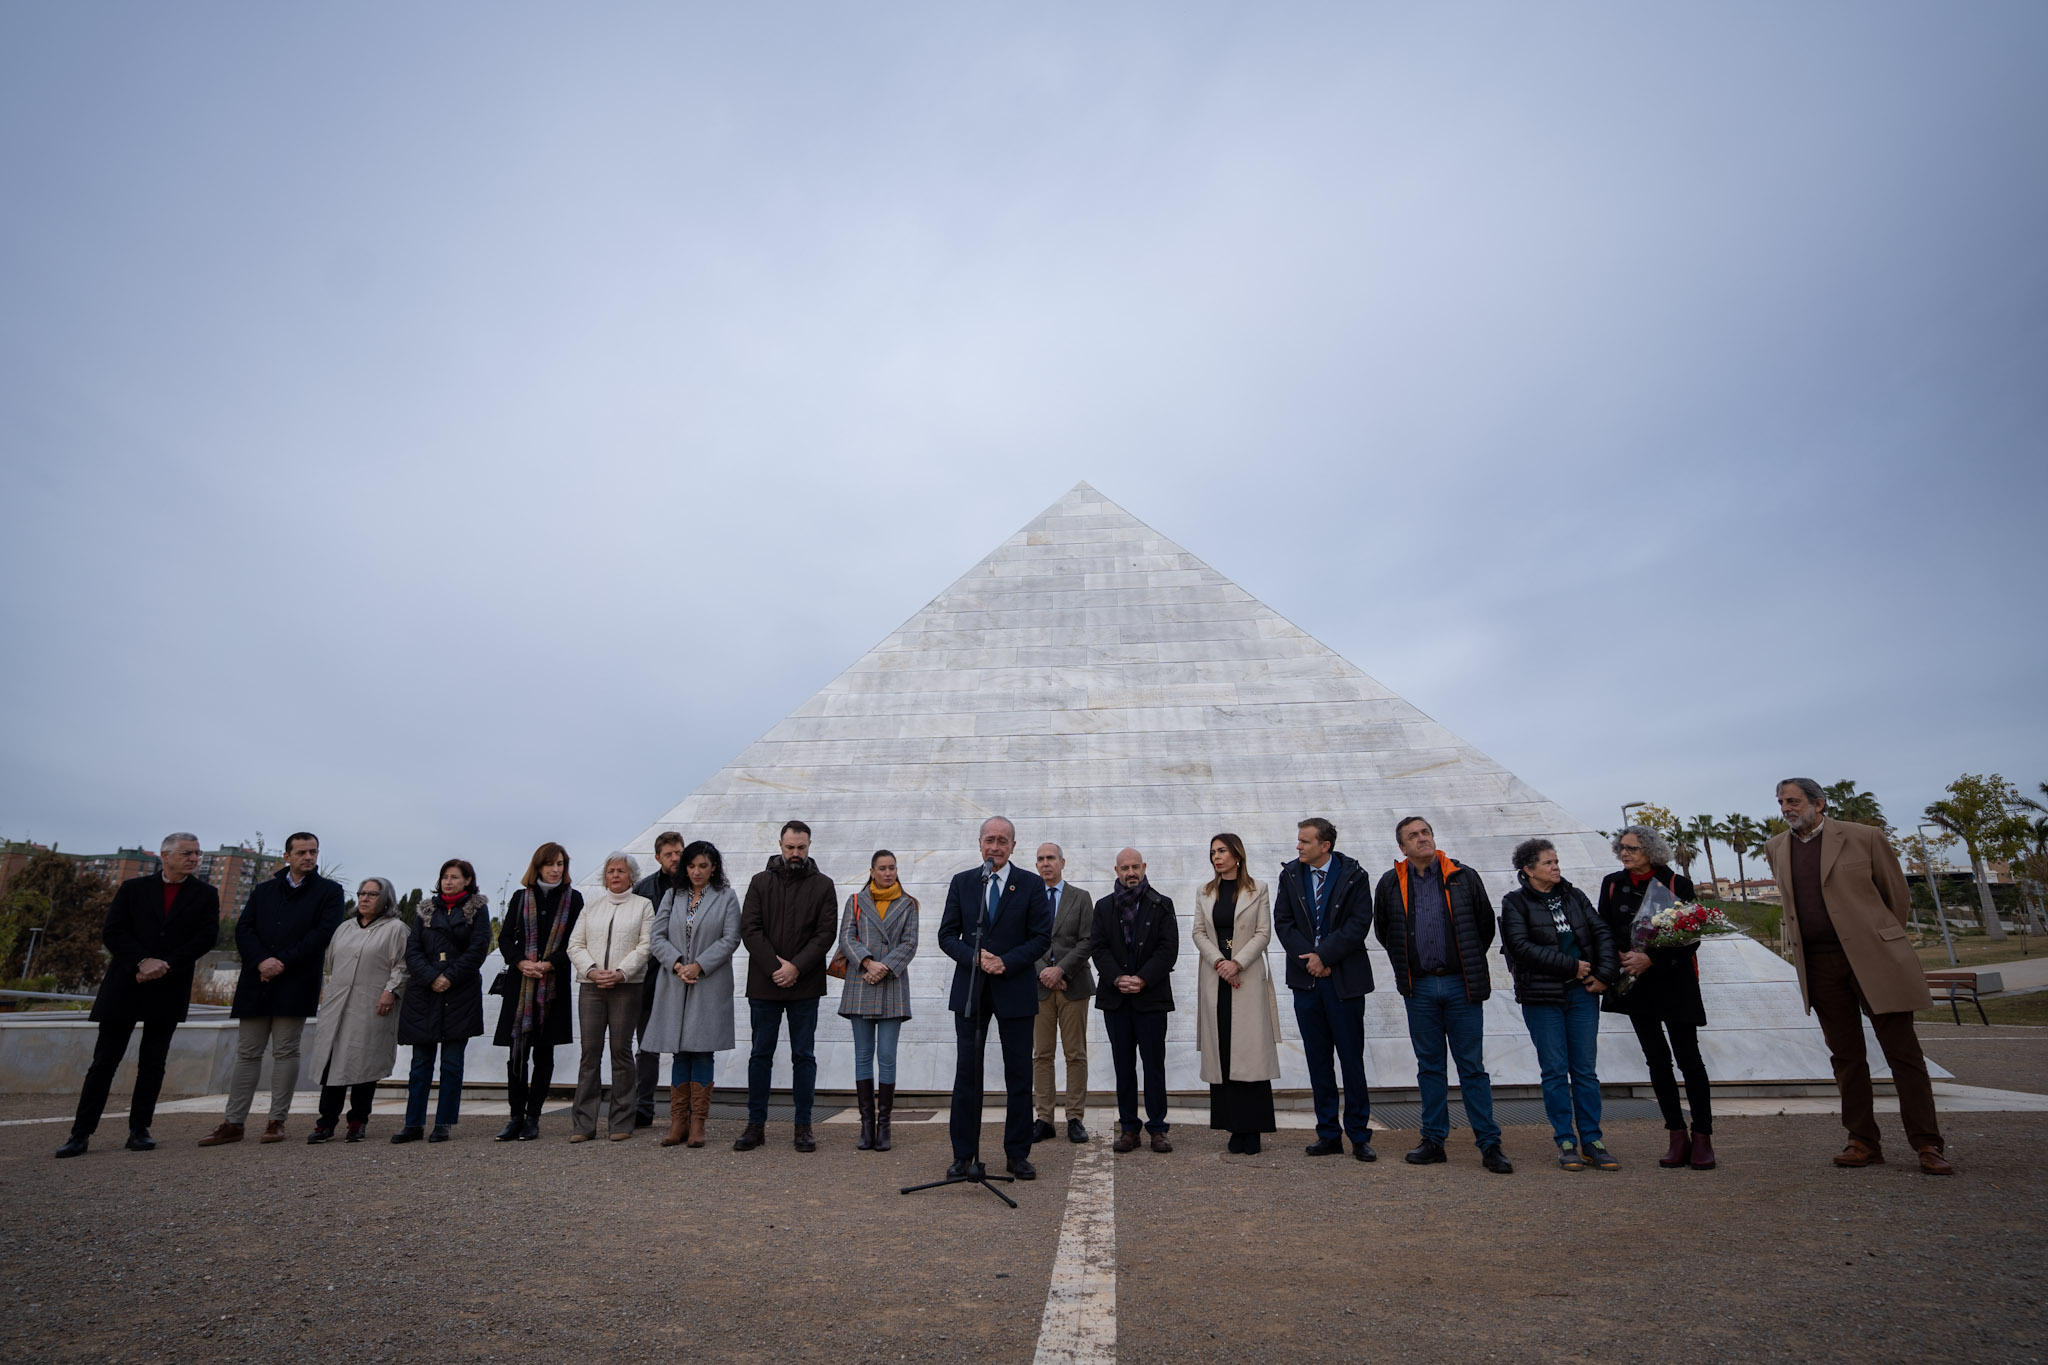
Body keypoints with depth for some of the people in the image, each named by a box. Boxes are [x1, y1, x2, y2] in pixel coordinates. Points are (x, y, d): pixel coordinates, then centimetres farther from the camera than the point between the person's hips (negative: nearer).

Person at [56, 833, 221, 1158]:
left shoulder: (205, 894, 5)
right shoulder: (133, 888, 6)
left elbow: (207, 937, -4)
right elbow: (111, 932, -2)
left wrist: (164, 965, -14)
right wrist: (142, 962, -16)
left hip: (169, 990, 0)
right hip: (125, 986, 0)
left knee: (153, 1063, 5)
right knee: (104, 1061, 2)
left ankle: (139, 1131, 12)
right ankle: (80, 1134, 10)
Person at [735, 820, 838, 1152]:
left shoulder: (823, 886, 3)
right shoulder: (760, 882, 5)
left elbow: (826, 933, -4)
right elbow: (749, 928, -3)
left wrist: (796, 967, -14)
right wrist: (774, 966, -13)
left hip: (805, 985, -1)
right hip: (763, 984, 1)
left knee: (804, 1056, 5)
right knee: (760, 1055, 8)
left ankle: (803, 1126, 14)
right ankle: (756, 1124, 18)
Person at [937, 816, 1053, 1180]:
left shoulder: (1031, 884, 0)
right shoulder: (962, 883, 5)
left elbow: (1042, 938, -4)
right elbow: (947, 935, 3)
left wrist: (1006, 962, -16)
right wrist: (975, 957, -15)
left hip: (1015, 990, -1)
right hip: (970, 990, 1)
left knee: (1019, 1076, 7)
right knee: (967, 1074, 4)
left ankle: (1017, 1154, 20)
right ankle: (964, 1156, 14)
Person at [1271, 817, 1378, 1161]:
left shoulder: (1353, 875, -4)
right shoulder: (1290, 875, 5)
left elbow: (1359, 924, -10)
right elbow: (1282, 922, 2)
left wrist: (1324, 956, -14)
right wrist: (1309, 958, -10)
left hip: (1345, 979, -3)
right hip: (1306, 978, 3)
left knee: (1352, 1060, 3)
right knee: (1318, 1061, 9)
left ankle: (1359, 1135, 15)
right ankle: (1328, 1134, 18)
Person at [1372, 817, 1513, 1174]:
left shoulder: (1464, 878, 0)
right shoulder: (1391, 884, 2)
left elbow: (1486, 924, 10)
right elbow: (1383, 931, 15)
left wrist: (1470, 965, 12)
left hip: (1461, 985, -1)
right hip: (1419, 987, 1)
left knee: (1472, 1066, 3)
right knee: (1429, 1066, 9)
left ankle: (1489, 1144, 10)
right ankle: (1434, 1140, 17)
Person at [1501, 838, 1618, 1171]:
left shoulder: (1573, 896, 11)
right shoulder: (1515, 903, -3)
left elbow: (1602, 933, 8)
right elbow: (1522, 947, -13)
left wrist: (1605, 974, -6)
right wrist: (1572, 965, -15)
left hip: (1582, 993, 4)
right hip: (1542, 997, -4)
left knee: (1586, 1069, 7)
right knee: (1555, 1070, 2)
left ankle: (1591, 1140, 15)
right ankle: (1565, 1141, 11)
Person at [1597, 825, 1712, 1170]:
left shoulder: (1677, 884, -6)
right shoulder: (1612, 884, 4)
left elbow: (1691, 937, -8)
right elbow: (1604, 932, 6)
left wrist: (1651, 959, -17)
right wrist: (1623, 958, -11)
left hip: (1673, 982, -3)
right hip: (1635, 983, 3)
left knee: (1688, 1057, -1)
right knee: (1657, 1060, 6)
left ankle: (1702, 1138, 10)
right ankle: (1678, 1138, 14)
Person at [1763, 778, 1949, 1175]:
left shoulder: (1864, 837, -4)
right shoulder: (1776, 849, 8)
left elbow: (1897, 894, 5)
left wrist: (1886, 945, 11)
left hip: (1873, 958, -3)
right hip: (1819, 965, 4)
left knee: (1903, 1051, 1)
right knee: (1846, 1055, 7)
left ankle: (1928, 1145, 10)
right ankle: (1864, 1142, 14)